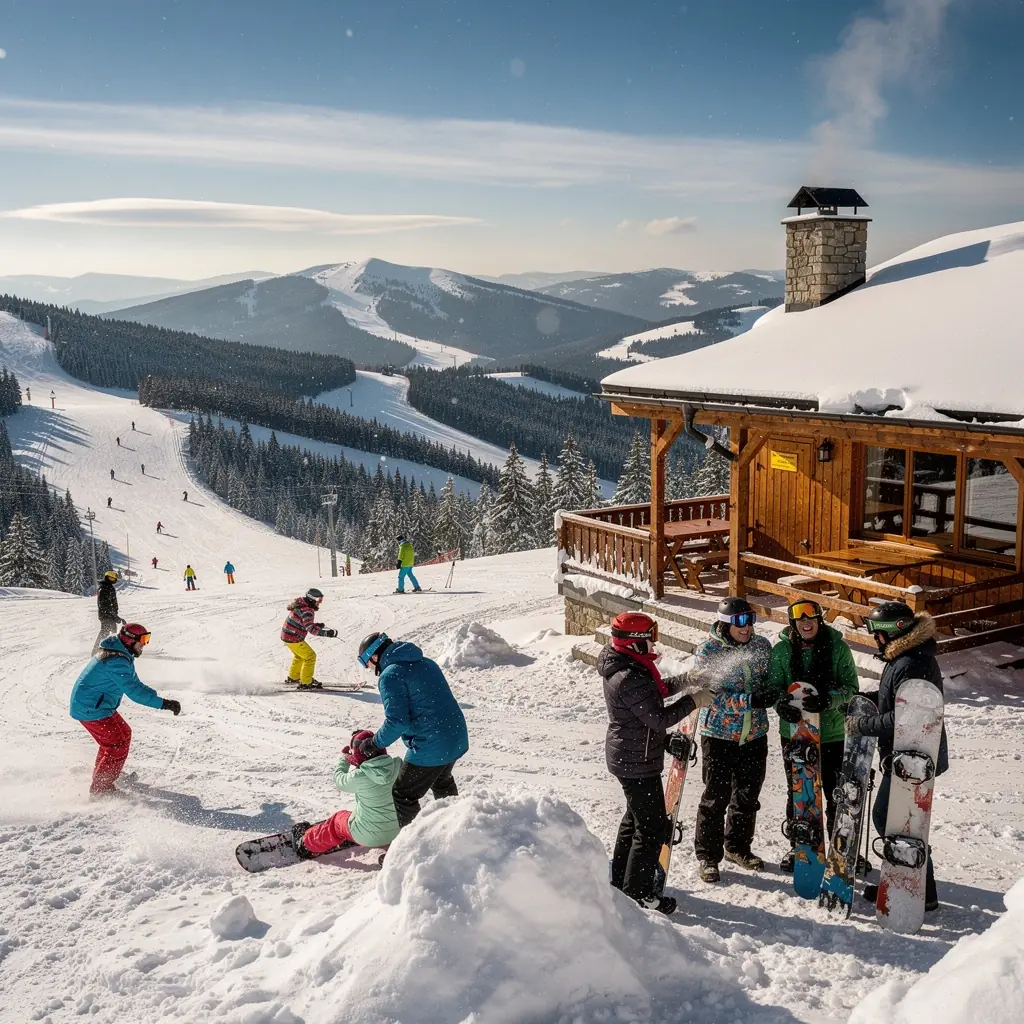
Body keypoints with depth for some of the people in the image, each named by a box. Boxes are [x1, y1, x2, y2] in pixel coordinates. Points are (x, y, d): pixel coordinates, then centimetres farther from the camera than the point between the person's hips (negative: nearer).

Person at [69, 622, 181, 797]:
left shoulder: (120, 655, 9)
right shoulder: (117, 661, -26)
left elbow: (134, 684, 14)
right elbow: (134, 691, -30)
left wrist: (158, 696, 0)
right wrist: (164, 704, -30)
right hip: (92, 709, -11)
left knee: (123, 734, 21)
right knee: (117, 746, -8)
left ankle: (101, 775, 35)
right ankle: (100, 789, 2)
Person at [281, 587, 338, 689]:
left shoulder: (301, 605, 8)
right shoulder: (307, 611, -23)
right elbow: (311, 629, -32)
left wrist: (316, 625, 9)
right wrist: (328, 633, -32)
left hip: (286, 635, 10)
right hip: (293, 639, -10)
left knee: (299, 656, 29)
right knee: (310, 656, -2)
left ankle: (293, 678, 42)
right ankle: (305, 683, 1)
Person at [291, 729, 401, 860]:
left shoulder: (360, 777, -25)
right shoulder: (395, 766, -14)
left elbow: (340, 781, -3)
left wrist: (344, 757, 11)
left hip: (368, 836, -4)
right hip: (396, 831, 4)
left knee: (338, 820, 24)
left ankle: (306, 844, 45)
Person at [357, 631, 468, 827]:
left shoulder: (390, 675, -15)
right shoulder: (426, 663, 11)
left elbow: (397, 721, -22)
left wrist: (375, 743, -9)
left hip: (430, 748, -9)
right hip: (457, 737, 9)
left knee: (403, 796, 7)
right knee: (442, 782, 35)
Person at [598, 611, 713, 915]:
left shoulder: (626, 666, 3)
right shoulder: (629, 679, -29)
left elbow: (653, 692, 17)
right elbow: (659, 718, -26)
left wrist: (683, 681, 6)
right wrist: (694, 701, -18)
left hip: (626, 756, 11)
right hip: (638, 763, -11)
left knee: (636, 817, 25)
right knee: (653, 825, 0)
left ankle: (620, 879, 38)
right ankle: (638, 893, 12)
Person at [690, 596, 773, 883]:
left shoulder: (762, 646, 0)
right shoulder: (707, 651, -13)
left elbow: (771, 681, 12)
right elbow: (710, 693, -19)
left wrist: (773, 695, -11)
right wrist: (749, 700, -28)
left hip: (754, 733, 5)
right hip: (719, 733, -4)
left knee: (748, 795, 16)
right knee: (717, 796, 2)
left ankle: (737, 847, 35)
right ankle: (708, 855, 16)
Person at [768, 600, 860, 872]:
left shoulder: (838, 648, -4)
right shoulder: (781, 650, 0)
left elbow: (850, 687, -6)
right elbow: (774, 686, -1)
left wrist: (827, 699, -25)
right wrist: (782, 703, -23)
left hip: (833, 732, -1)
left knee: (837, 793, 5)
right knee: (797, 792, 12)